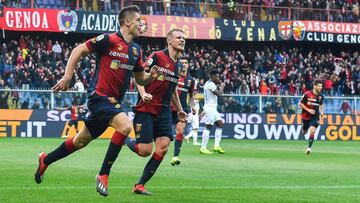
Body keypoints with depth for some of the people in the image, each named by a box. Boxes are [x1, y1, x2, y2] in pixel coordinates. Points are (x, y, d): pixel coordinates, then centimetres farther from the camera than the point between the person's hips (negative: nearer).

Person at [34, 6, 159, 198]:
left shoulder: (135, 49, 11)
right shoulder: (109, 40, -13)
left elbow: (140, 79, 19)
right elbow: (78, 50, -9)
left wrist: (151, 76, -3)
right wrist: (67, 76, -13)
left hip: (114, 101, 8)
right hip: (100, 95, -8)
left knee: (81, 141, 17)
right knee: (125, 125, -29)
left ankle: (45, 160, 39)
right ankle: (103, 174, -19)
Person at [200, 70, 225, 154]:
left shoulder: (208, 83, 18)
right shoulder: (211, 84, -14)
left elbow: (216, 93, 22)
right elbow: (219, 94, -20)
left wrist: (218, 86, 10)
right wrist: (222, 87, -3)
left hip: (213, 108, 11)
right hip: (210, 108, -11)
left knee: (220, 124, 8)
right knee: (208, 127, -10)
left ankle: (216, 146, 4)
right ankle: (203, 148, -9)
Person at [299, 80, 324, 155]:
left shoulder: (321, 96, 0)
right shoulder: (307, 94, -14)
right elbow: (300, 104, -6)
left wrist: (321, 112, 4)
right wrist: (308, 110, -17)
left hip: (315, 117, 1)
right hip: (306, 116, -1)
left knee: (312, 131, -21)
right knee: (304, 132, 16)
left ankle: (309, 147, -15)